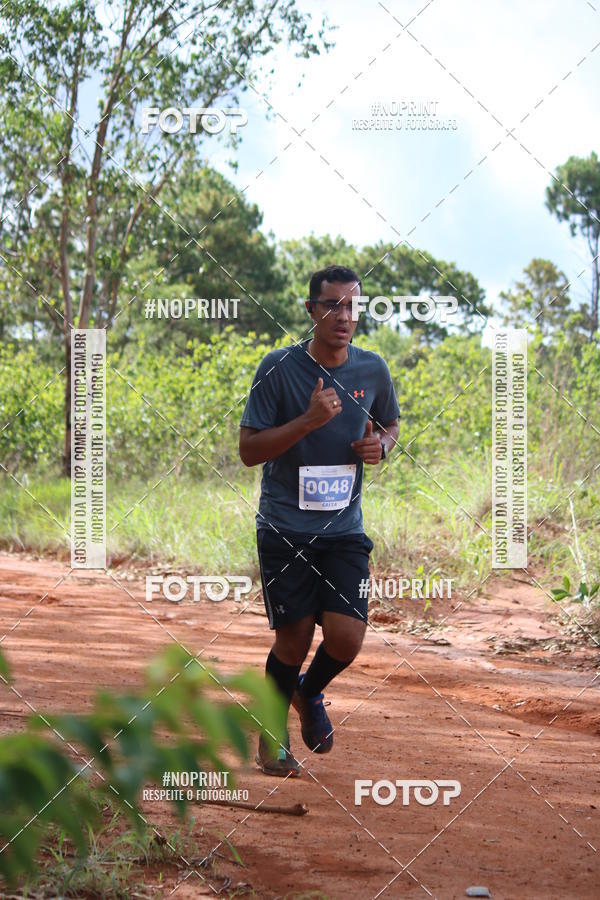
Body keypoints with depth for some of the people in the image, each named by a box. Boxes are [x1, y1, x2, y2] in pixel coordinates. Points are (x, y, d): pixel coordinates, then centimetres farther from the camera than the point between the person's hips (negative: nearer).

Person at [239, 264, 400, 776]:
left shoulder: (373, 370, 3)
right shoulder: (279, 368, -8)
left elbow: (391, 424, 22)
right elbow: (248, 450, -9)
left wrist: (382, 444, -2)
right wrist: (308, 421, -21)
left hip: (344, 529, 3)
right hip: (285, 529, -3)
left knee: (347, 637, -10)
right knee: (294, 640, 0)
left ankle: (310, 694, 25)